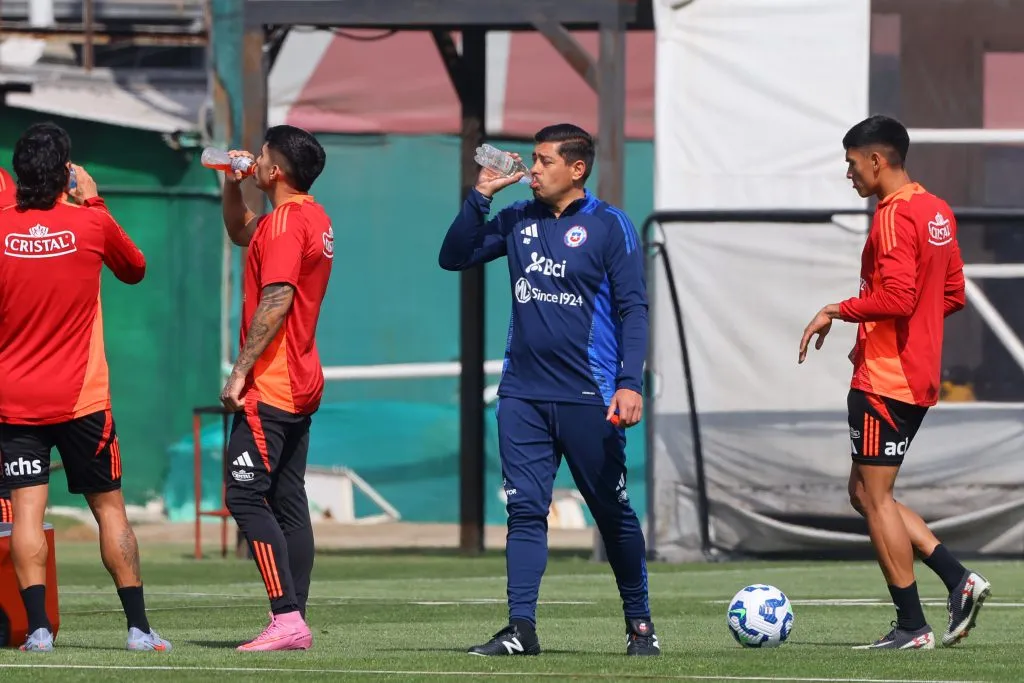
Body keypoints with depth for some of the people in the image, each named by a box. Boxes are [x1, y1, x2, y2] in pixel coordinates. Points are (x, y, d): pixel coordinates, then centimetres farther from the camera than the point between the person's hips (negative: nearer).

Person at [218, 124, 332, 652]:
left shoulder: (286, 222, -16)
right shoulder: (313, 218, 16)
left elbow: (276, 302, -23)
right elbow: (241, 233, 34)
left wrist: (240, 370, -21)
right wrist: (232, 187, 18)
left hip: (269, 387, -10)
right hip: (302, 386, 10)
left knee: (246, 497, -10)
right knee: (289, 503, 9)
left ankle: (286, 616, -18)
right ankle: (295, 622, 8)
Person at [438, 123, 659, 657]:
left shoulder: (609, 226, -3)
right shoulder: (518, 221, 11)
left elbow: (632, 309, -5)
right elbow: (454, 257, 11)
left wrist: (630, 383, -15)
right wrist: (480, 197, -1)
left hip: (588, 395, -4)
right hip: (522, 393, 4)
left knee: (613, 512, 4)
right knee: (524, 509, -3)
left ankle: (639, 625, 14)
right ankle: (521, 628, -5)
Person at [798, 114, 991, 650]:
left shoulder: (894, 216, -16)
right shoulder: (937, 212, 14)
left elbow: (897, 296, -26)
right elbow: (953, 295, 20)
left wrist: (837, 313, -12)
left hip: (884, 380, -10)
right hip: (919, 379, 10)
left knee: (874, 496, -3)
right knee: (866, 494, 16)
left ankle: (912, 626, -3)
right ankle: (958, 580, 6)